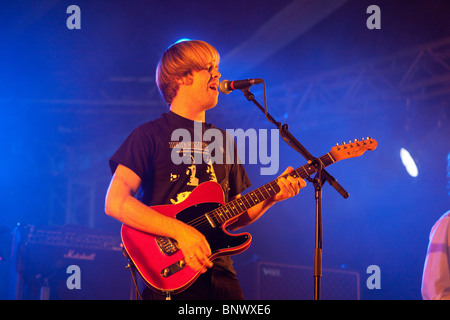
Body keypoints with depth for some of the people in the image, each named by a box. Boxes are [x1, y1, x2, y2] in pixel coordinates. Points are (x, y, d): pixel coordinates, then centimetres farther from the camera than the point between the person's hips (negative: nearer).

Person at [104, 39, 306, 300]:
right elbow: (115, 203, -12)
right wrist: (181, 231, -19)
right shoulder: (150, 135, -1)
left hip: (221, 274, 5)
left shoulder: (223, 141, 17)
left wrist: (271, 196, 2)